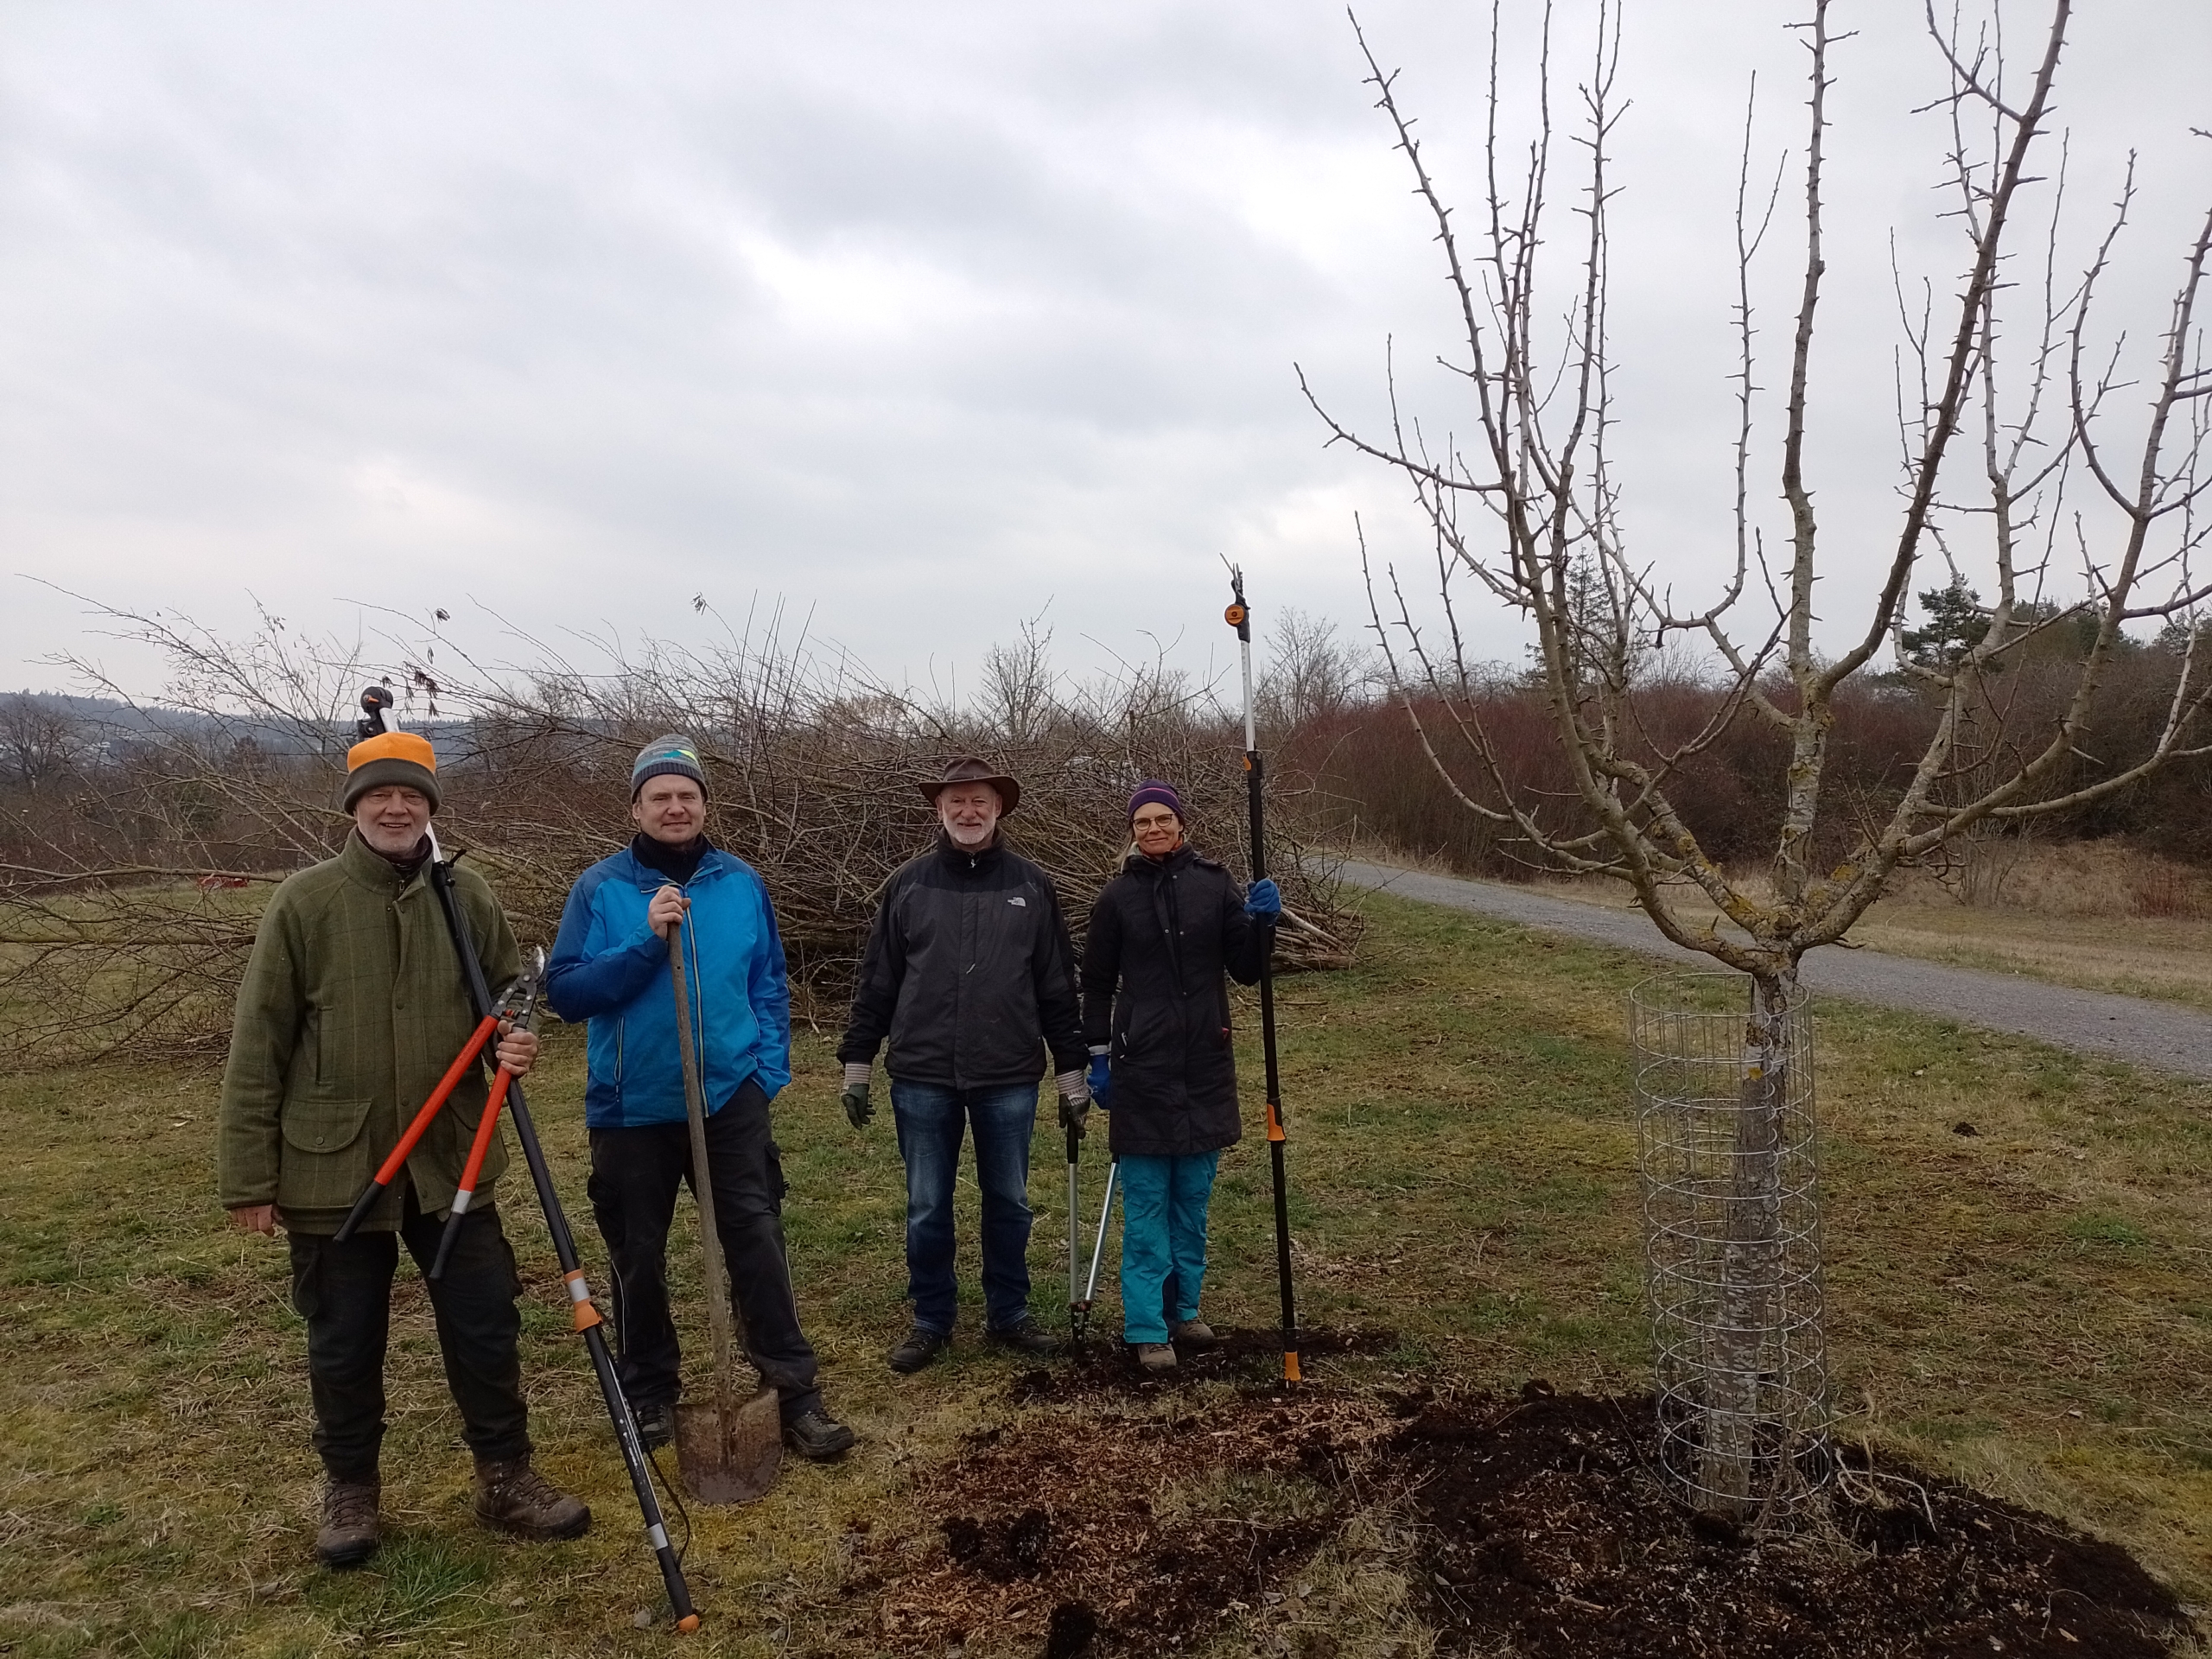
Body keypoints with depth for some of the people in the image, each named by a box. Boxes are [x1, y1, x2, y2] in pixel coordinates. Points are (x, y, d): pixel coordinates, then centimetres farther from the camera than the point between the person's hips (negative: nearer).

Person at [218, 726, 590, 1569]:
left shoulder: (466, 896, 0)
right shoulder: (305, 901, -7)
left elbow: (510, 989, 12)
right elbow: (258, 1046, -5)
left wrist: (517, 1037, -13)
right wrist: (248, 1176, -5)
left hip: (452, 1160, 2)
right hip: (330, 1166, -2)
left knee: (486, 1326, 8)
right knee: (344, 1343, 14)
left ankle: (506, 1477, 26)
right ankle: (350, 1489, 35)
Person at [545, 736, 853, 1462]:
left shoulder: (742, 883, 2)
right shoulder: (600, 889, -4)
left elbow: (770, 985, 9)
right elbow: (565, 990, -10)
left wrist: (769, 1067, -1)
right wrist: (643, 943, -22)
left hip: (731, 1098, 0)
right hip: (632, 1107, 0)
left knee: (757, 1240, -3)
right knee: (638, 1257, 12)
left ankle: (795, 1393, 7)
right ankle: (649, 1393, 31)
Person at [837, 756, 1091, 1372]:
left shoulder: (1031, 885, 3)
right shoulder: (909, 884, 3)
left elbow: (1058, 986, 5)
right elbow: (877, 981, 6)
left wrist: (1072, 1071, 5)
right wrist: (856, 1064, 4)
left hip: (1009, 1078, 0)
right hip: (922, 1077, 0)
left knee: (1009, 1203, 12)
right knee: (926, 1208, 9)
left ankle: (1009, 1315, 29)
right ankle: (931, 1321, 25)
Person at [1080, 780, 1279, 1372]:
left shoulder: (1215, 884, 2)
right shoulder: (1118, 897, 0)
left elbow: (1247, 971, 3)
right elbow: (1097, 984, 6)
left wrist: (1262, 922, -14)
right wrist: (1098, 1060, 3)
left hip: (1205, 1064, 2)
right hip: (1142, 1067, -2)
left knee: (1193, 1197, 13)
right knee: (1146, 1203, 1)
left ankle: (1184, 1309, 28)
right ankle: (1148, 1328, 9)